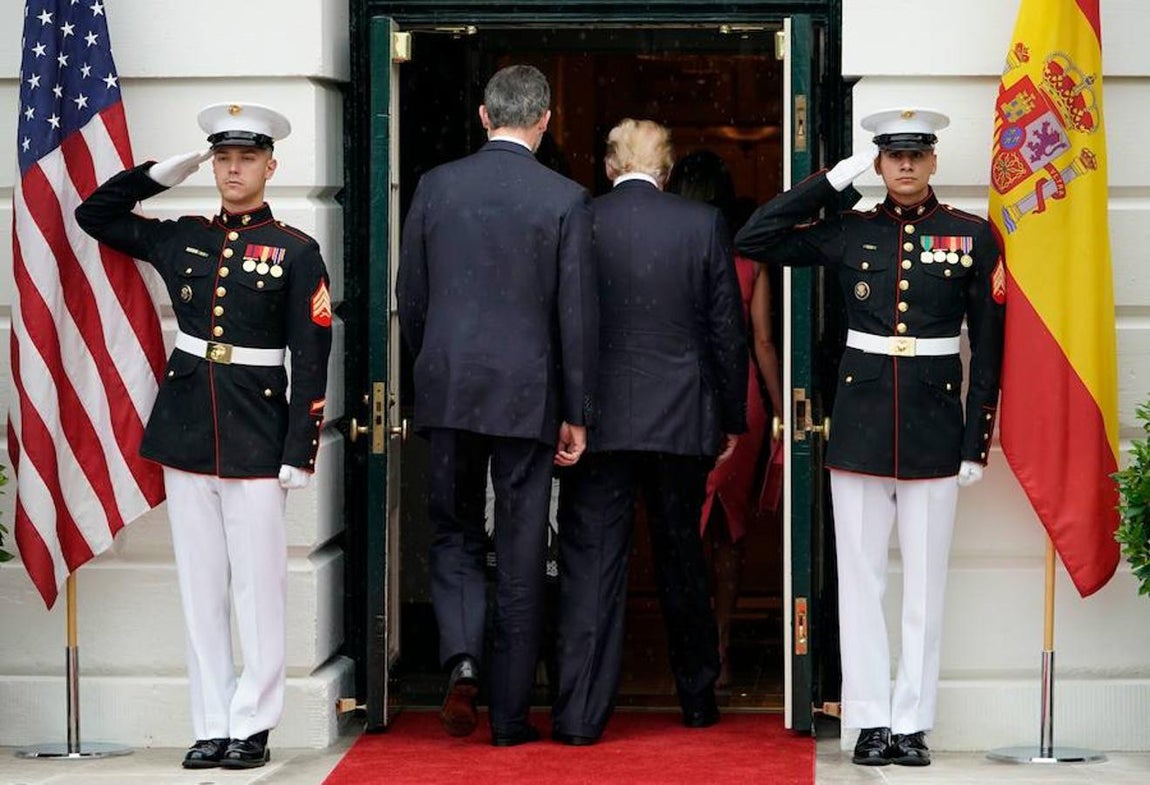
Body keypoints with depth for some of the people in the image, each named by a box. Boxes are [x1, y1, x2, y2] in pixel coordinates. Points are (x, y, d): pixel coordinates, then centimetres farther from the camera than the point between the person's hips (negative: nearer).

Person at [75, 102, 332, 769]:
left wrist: (300, 451, -10)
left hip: (258, 433, -4)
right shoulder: (182, 239, 10)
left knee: (259, 587, -1)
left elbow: (311, 361, -4)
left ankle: (252, 726, 7)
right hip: (187, 427, 4)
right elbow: (94, 213, 19)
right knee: (201, 588, 6)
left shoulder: (296, 252, -1)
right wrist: (166, 173, 8)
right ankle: (212, 728, 11)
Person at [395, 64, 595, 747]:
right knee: (520, 559, 6)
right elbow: (577, 315, -5)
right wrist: (576, 414, 2)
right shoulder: (566, 200, -6)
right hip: (526, 395, -2)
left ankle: (462, 657, -8)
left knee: (454, 536, 16)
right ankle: (510, 714, 11)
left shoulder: (435, 186, 1)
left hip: (447, 389, 2)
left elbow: (411, 298, 7)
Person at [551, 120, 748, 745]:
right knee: (682, 559, 15)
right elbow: (728, 330, 2)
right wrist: (732, 419, 11)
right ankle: (697, 699, 27)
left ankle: (580, 713, -7)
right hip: (682, 422, 2)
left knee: (590, 562, -1)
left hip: (598, 419, -1)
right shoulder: (703, 224, -1)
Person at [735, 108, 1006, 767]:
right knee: (862, 577, 3)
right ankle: (872, 721, 9)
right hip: (860, 426, 1)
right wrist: (833, 179, -3)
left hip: (935, 427, -1)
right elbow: (753, 240, 0)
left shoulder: (973, 236, 2)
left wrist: (977, 442, -2)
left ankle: (913, 723, 10)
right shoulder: (849, 231, 6)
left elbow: (988, 345, 3)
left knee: (925, 582, 4)